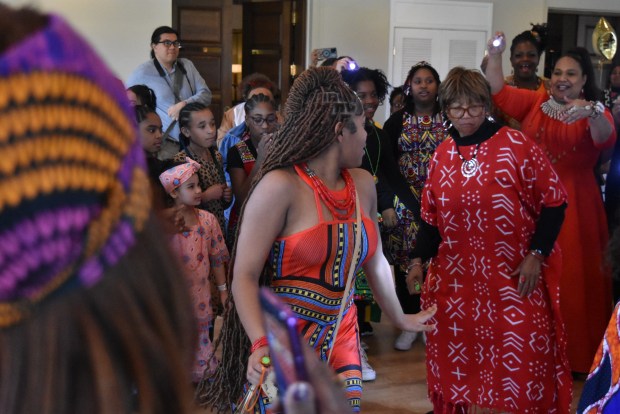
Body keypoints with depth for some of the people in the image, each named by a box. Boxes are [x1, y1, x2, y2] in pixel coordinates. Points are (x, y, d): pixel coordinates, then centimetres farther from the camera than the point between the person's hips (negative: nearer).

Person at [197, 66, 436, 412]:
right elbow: (245, 275, -17)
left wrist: (400, 319, 27)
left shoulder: (363, 185, 5)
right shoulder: (281, 186, -15)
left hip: (342, 338, 6)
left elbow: (375, 261, 18)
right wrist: (261, 343, -30)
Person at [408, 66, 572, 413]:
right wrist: (419, 259, 3)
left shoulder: (516, 145, -8)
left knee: (520, 359, -1)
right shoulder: (442, 155, 7)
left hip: (515, 276, -4)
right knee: (459, 356, 10)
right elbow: (432, 217, 14)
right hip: (457, 277, 4)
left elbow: (554, 200, -6)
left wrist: (537, 254, -11)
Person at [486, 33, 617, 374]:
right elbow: (499, 93, 0)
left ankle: (576, 353, 15)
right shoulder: (535, 103, 8)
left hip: (573, 207, -2)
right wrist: (495, 56, -15)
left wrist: (593, 112, -39)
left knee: (574, 277, 2)